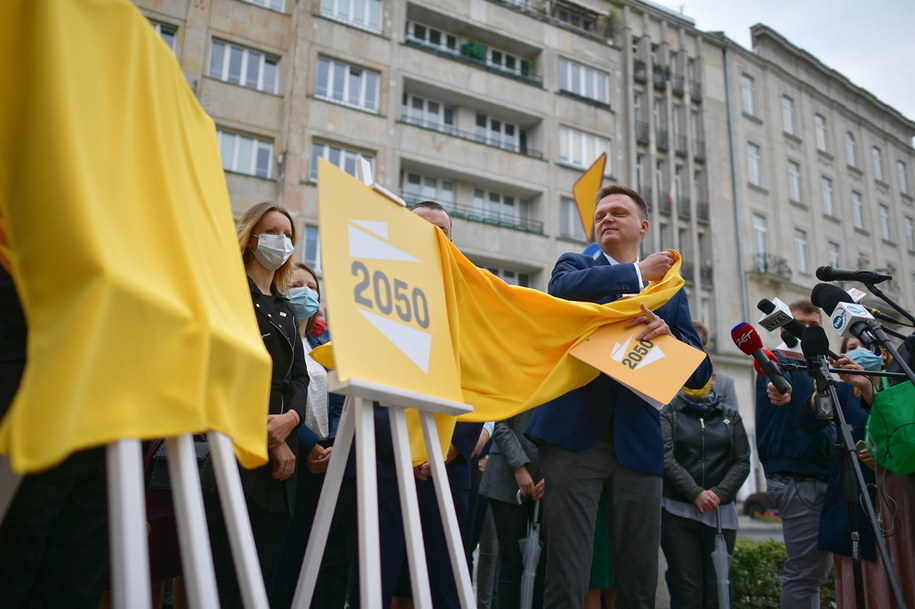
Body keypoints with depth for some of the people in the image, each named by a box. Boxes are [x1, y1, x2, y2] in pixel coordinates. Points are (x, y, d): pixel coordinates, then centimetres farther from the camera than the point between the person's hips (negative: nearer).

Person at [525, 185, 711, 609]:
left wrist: (667, 333, -10)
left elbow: (699, 375, 9)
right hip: (575, 434, -2)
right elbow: (562, 288, -13)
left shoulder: (670, 291, 18)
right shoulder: (576, 266, 13)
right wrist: (637, 272, -7)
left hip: (638, 442, 3)